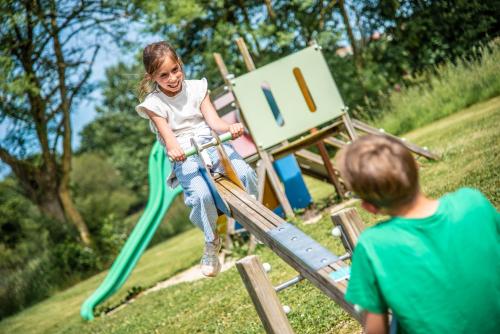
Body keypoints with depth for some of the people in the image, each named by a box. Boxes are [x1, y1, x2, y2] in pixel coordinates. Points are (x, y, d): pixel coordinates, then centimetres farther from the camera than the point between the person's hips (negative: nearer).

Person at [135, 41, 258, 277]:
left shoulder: (196, 88, 8)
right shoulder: (153, 104, 1)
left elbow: (213, 120, -2)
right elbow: (167, 134, -11)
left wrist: (230, 127, -25)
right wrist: (174, 149, -35)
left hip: (211, 142, 2)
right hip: (184, 155, -2)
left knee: (245, 172, -25)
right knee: (201, 195, -30)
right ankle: (211, 242, -3)